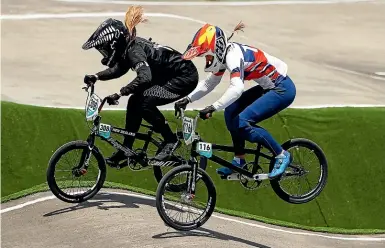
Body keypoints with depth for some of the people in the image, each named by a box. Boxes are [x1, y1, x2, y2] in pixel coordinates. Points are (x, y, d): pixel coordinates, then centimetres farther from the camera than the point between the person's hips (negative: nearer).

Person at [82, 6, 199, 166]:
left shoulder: (134, 49, -27)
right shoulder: (127, 47, 0)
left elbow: (144, 77, -43)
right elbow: (118, 69, 17)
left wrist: (120, 93, -44)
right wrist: (96, 77, 3)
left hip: (185, 77, -10)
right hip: (167, 76, 10)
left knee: (144, 102, -21)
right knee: (134, 102, 2)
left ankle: (171, 140, -6)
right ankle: (126, 149, 10)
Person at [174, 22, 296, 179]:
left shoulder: (233, 55, -25)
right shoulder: (222, 55, 4)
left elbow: (237, 88, -40)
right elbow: (209, 83, 15)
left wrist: (213, 108, -45)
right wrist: (188, 99, 5)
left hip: (282, 89, -10)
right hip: (268, 87, 10)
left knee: (242, 121, -18)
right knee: (231, 112, 5)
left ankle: (281, 156, -6)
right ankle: (239, 160, 13)